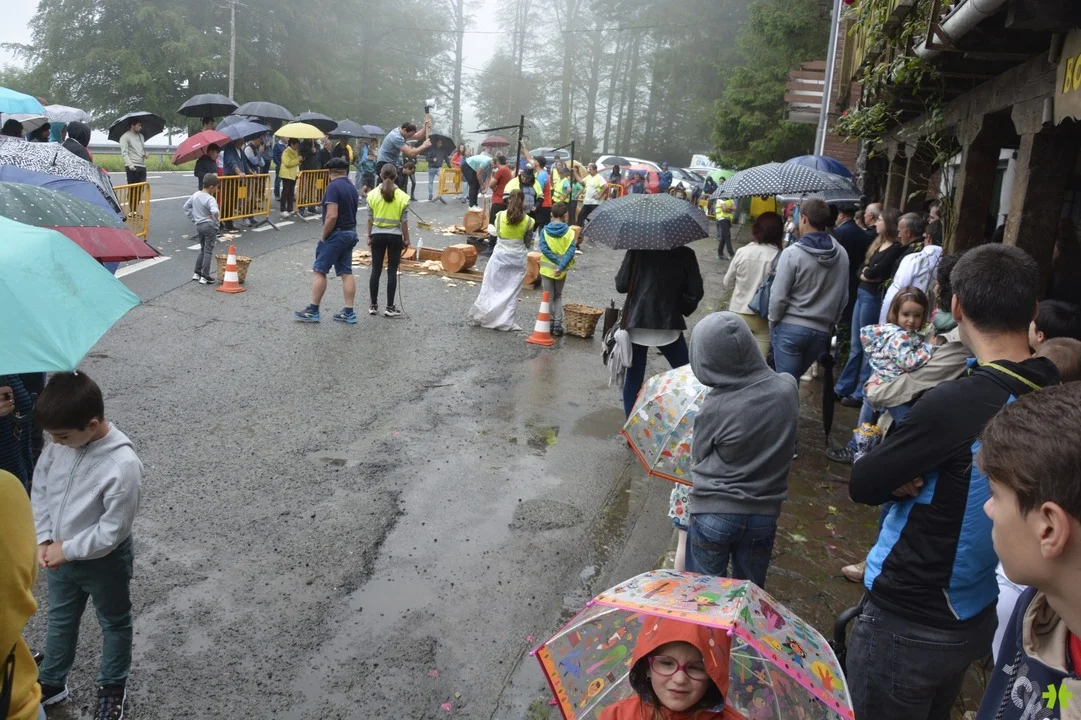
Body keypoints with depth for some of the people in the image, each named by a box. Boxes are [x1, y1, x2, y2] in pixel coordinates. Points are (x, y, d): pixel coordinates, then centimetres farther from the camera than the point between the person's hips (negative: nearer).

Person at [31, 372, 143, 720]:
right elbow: (39, 488, -1)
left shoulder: (123, 465, -35)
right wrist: (43, 539, -9)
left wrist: (66, 550, -17)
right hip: (61, 554, 6)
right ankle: (51, 682, 50)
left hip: (104, 562, -6)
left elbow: (112, 531, -26)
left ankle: (113, 687, 43)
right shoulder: (60, 442, -16)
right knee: (60, 619, 27)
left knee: (114, 624, 20)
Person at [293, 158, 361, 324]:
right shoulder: (352, 187, 11)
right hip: (350, 233, 8)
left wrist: (323, 236, -13)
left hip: (336, 234, -8)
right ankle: (349, 312, 9)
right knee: (346, 273, 8)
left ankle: (313, 310, 2)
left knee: (319, 271, -1)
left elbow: (332, 216, -23)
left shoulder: (333, 186, -15)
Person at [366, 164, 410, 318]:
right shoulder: (402, 196, -7)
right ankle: (390, 307, 4)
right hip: (395, 236, -1)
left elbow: (370, 219, 1)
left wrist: (369, 236, 11)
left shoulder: (373, 194, -3)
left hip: (377, 235, 1)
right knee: (392, 271, 2)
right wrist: (406, 239, 6)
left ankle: (373, 305, 14)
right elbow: (404, 221, -4)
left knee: (376, 270, 8)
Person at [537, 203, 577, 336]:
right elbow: (571, 250, -18)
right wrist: (561, 266, -21)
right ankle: (557, 326, 11)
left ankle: (549, 325, 8)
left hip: (547, 269, -1)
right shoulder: (569, 232, -8)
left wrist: (558, 262, -17)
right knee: (558, 297, 16)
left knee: (548, 298, 10)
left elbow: (543, 249, -17)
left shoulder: (544, 230, -7)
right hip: (561, 271, 1)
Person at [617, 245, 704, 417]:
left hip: (635, 323, 1)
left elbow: (621, 285, -3)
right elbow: (695, 293, -4)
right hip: (669, 324, -1)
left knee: (633, 377, 9)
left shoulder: (637, 251, -4)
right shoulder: (685, 254, -4)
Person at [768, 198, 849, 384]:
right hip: (821, 331, 5)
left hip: (790, 328, -5)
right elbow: (843, 297, 10)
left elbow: (779, 296, -13)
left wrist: (773, 322, 3)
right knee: (794, 379, 21)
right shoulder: (841, 255, 2)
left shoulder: (792, 253, -14)